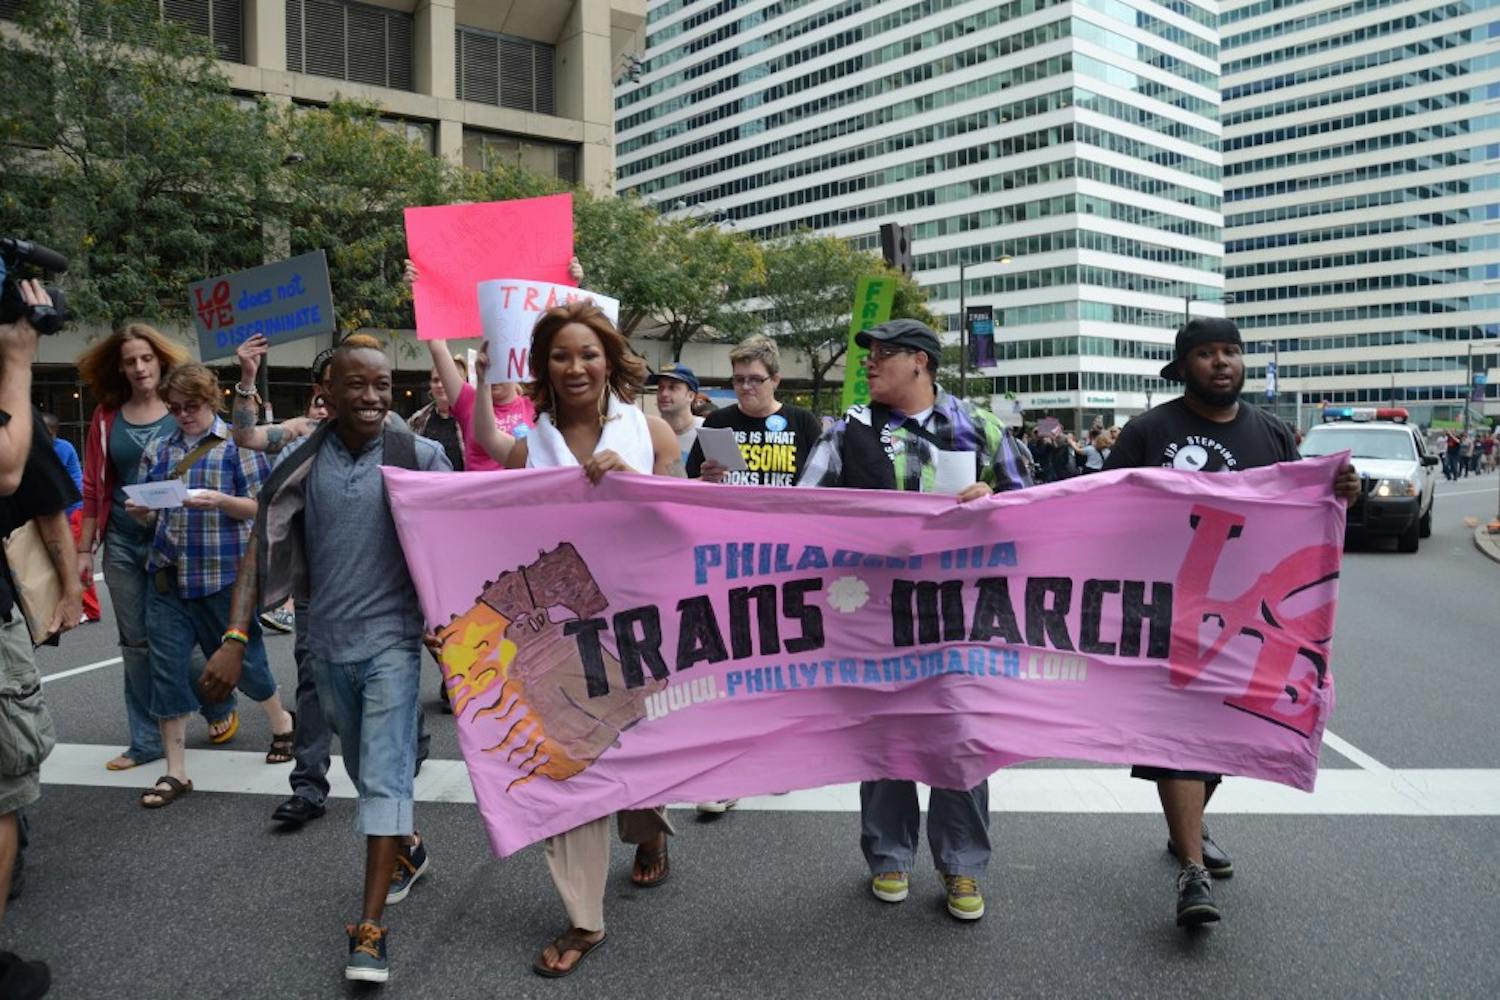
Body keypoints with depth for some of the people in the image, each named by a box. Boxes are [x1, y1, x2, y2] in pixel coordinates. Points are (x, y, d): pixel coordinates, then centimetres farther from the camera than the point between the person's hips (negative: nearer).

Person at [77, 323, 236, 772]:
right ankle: (146, 740, 19)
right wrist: (84, 549, 5)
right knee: (135, 642, 8)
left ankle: (221, 707, 29)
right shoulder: (107, 417, 5)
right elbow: (95, 488, 6)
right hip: (123, 544, 3)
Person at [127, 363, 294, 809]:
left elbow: (264, 507, -6)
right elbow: (151, 515, 15)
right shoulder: (158, 449, 11)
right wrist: (140, 511, -8)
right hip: (167, 574, 4)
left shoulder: (237, 444, -2)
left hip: (223, 575, -4)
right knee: (167, 668, 2)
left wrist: (221, 501, -23)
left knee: (240, 657, 8)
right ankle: (175, 771, 12)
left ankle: (281, 721, 37)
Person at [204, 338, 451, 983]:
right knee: (365, 771, 20)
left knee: (383, 777, -6)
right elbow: (263, 550, -1)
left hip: (392, 640, -4)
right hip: (325, 643, 4)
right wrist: (235, 639, -9)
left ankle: (370, 928, 2)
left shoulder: (420, 457, -9)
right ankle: (408, 849, 45)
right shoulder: (302, 462, -2)